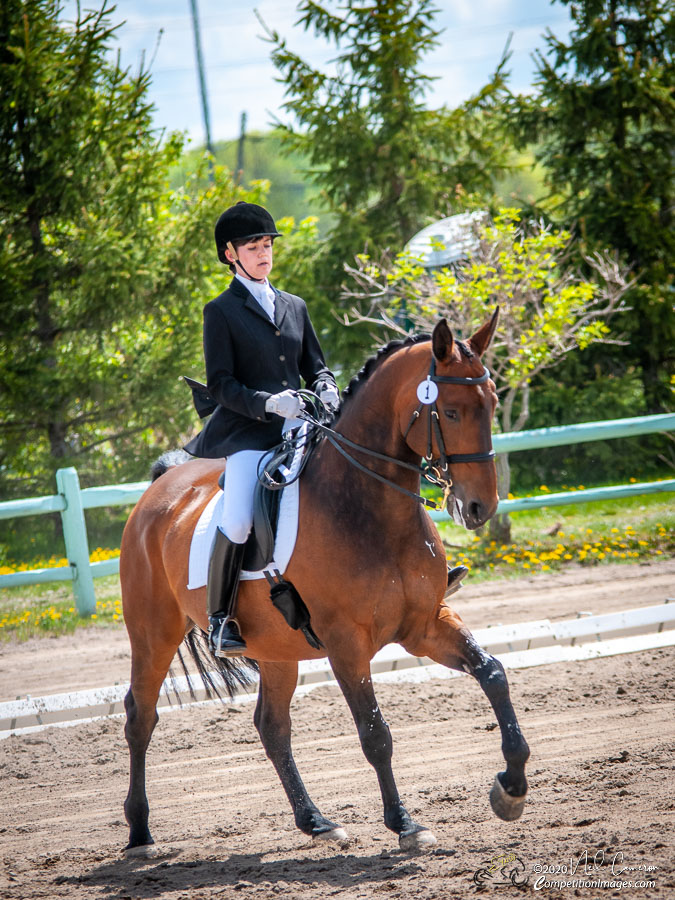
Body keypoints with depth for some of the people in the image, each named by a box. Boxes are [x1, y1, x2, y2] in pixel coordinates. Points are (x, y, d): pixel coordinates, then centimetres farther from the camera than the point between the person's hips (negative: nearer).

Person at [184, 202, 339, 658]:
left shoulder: (295, 307, 19)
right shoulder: (221, 312, 3)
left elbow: (316, 367, 21)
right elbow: (221, 384, -4)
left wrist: (327, 392, -3)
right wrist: (268, 402, -20)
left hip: (298, 428, 5)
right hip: (246, 432, -5)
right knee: (238, 520, -26)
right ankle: (221, 618, -12)